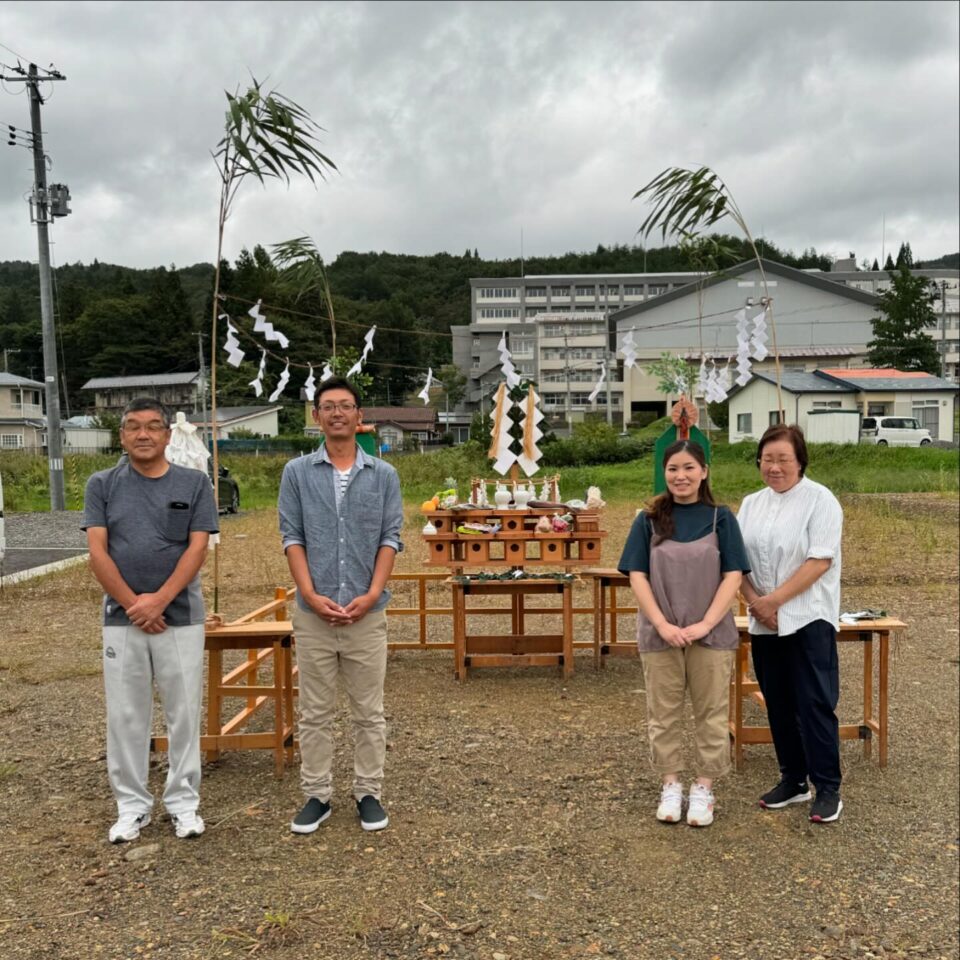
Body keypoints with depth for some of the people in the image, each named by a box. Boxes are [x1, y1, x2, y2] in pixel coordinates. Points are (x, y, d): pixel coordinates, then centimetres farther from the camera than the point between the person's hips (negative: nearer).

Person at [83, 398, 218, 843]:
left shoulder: (195, 483, 1)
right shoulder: (102, 485, 4)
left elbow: (197, 548, -6)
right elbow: (97, 552, -3)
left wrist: (158, 600, -15)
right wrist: (134, 605, -11)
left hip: (181, 617, -1)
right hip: (121, 618, 1)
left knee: (184, 713, 6)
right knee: (125, 716, 9)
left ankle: (183, 801, 20)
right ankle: (131, 805, 23)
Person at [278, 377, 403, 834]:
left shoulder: (383, 475, 4)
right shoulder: (297, 472, 3)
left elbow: (390, 539, 0)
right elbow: (292, 538, -1)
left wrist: (371, 595, -12)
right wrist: (312, 595, -12)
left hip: (368, 612, 0)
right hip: (313, 613, 0)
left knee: (369, 711, 9)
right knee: (315, 711, 10)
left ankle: (368, 793, 22)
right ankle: (316, 794, 23)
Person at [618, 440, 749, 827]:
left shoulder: (720, 518, 0)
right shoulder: (649, 520, 1)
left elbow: (732, 576, -5)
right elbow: (637, 576, -4)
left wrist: (705, 624, -16)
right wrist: (663, 625, -15)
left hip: (712, 633, 0)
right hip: (659, 633, 1)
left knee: (710, 712, 9)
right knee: (663, 712, 10)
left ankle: (704, 786, 24)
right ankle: (670, 783, 26)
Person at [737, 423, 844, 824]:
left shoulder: (820, 500, -7)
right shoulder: (751, 504, 10)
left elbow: (820, 560, -15)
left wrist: (775, 599, -17)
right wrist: (754, 601, -7)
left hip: (808, 619, -5)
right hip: (764, 623, 6)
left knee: (815, 704, -2)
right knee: (778, 704, 12)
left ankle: (828, 788, 11)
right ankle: (792, 780, 25)